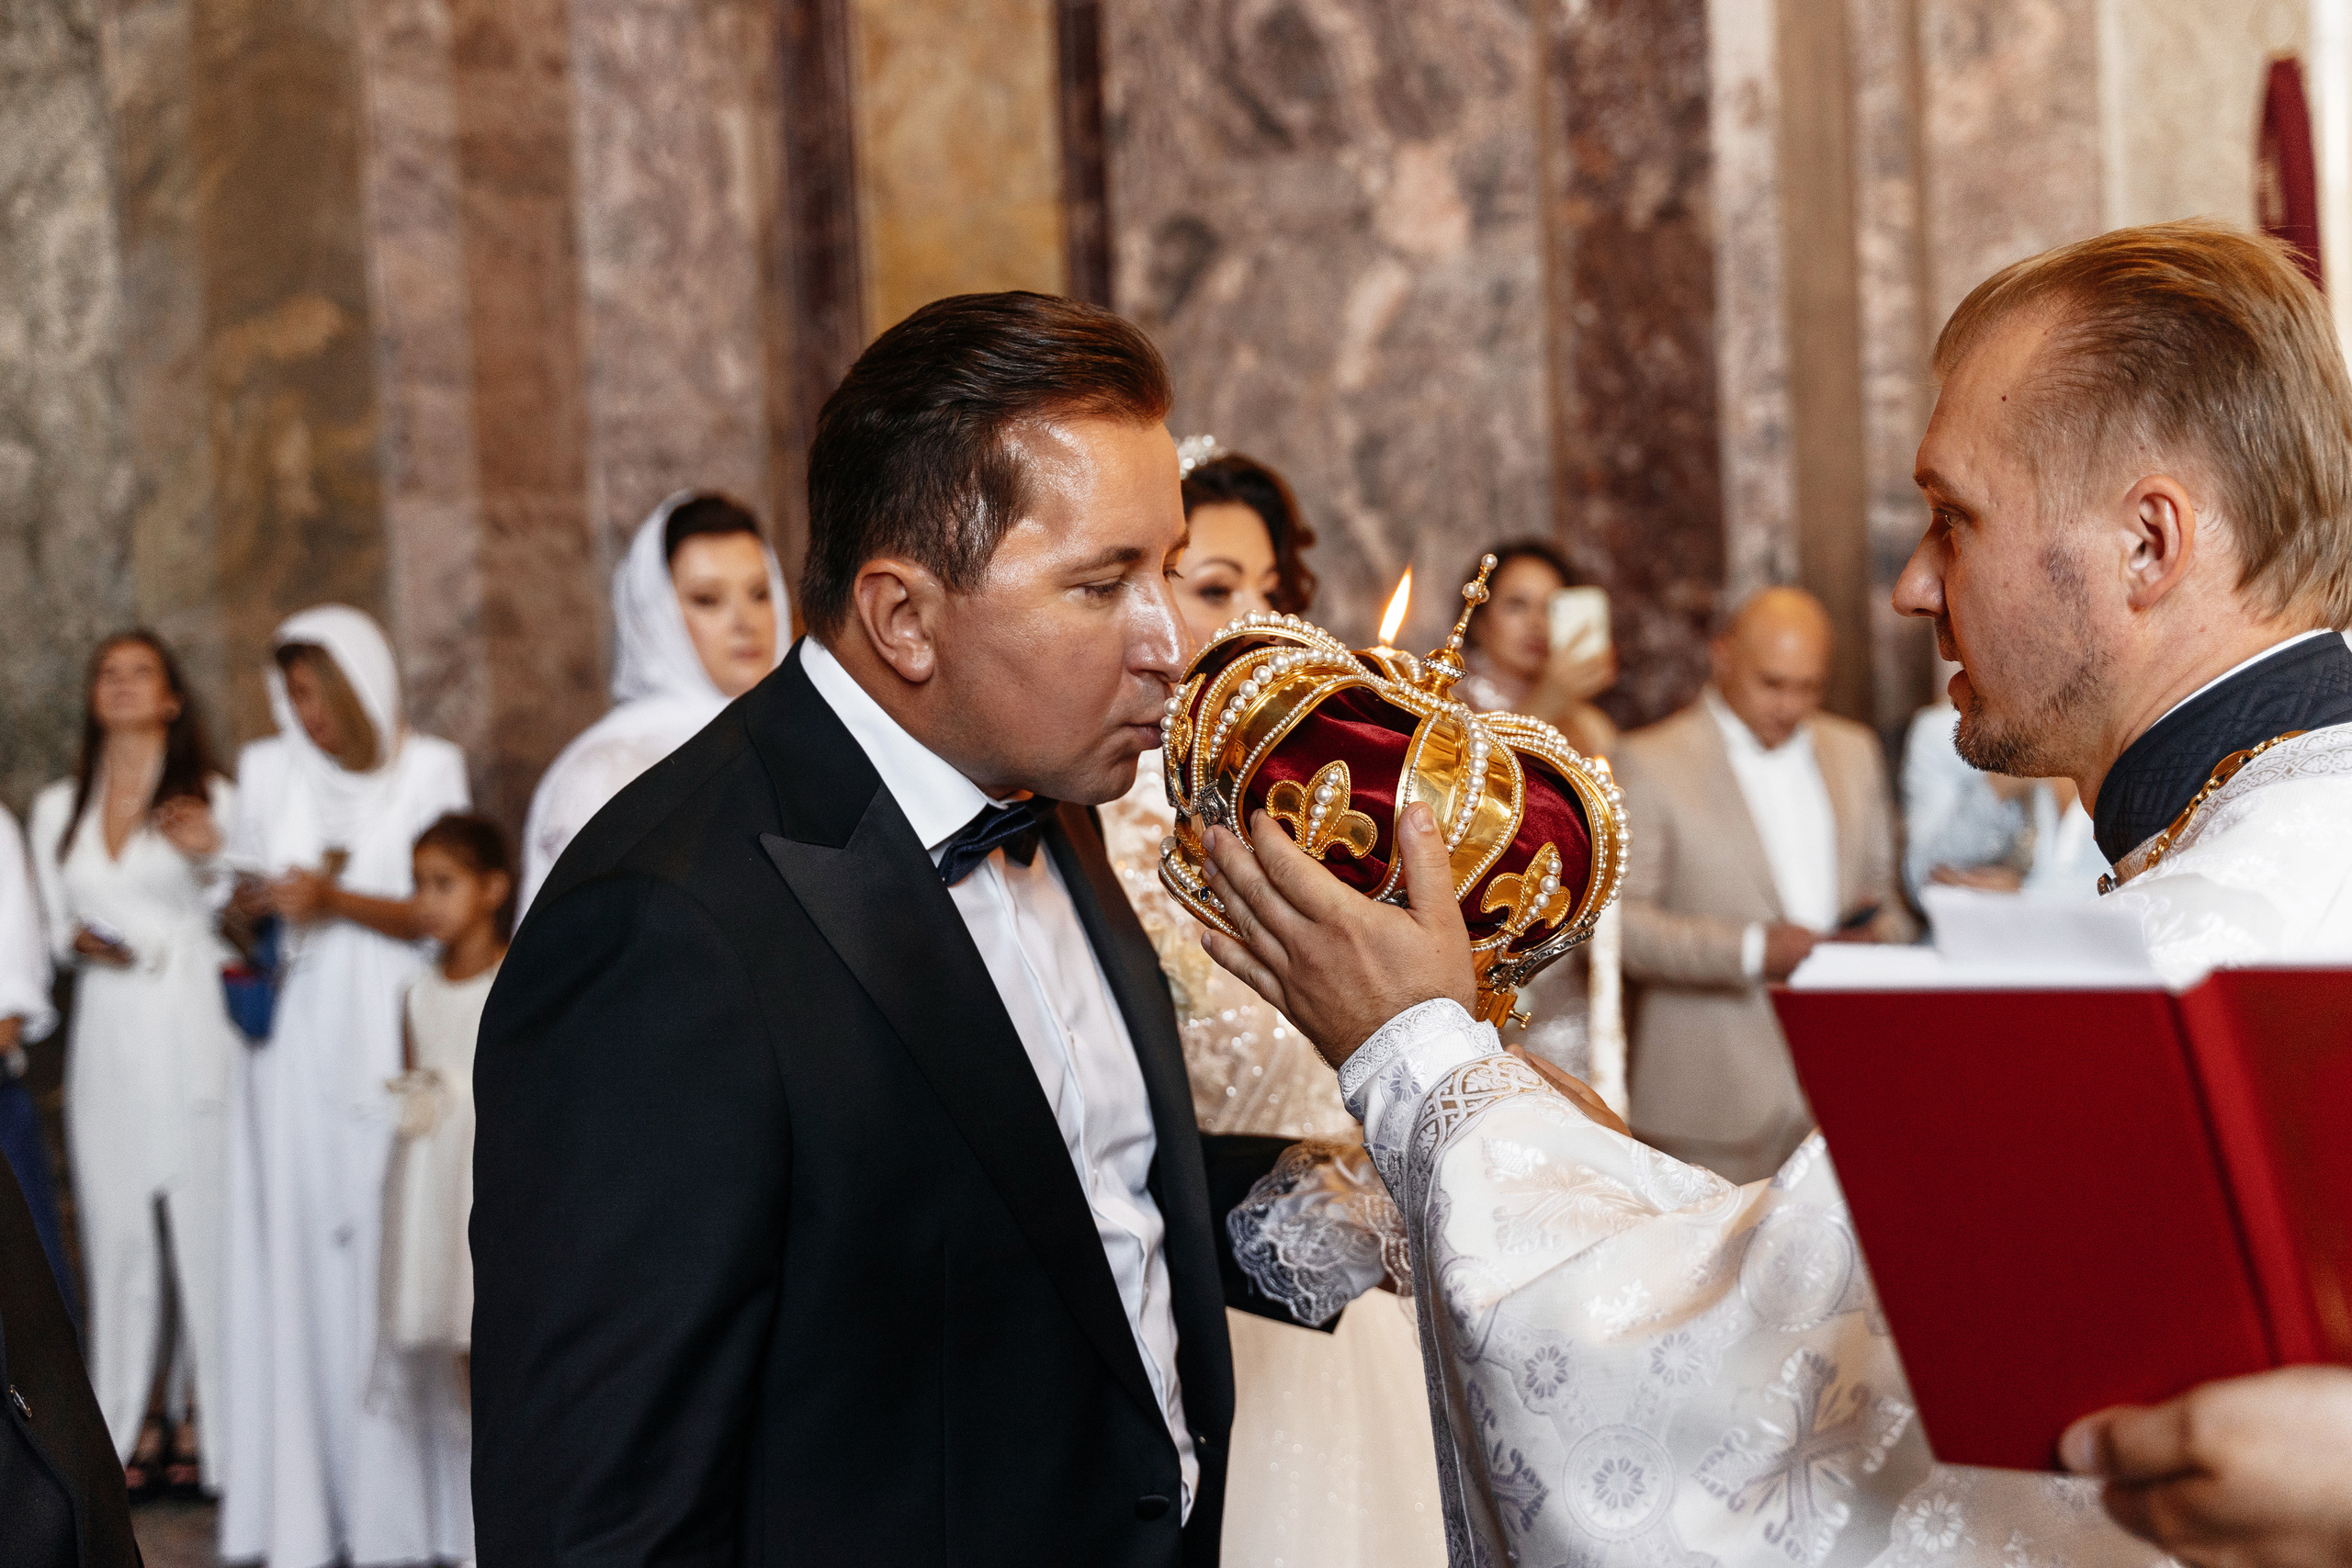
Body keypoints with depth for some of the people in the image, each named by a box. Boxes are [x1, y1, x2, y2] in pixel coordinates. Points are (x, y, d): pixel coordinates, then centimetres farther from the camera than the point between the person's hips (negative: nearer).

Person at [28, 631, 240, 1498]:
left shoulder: (211, 800, 5)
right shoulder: (57, 809, 16)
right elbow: (57, 923, 17)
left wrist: (207, 860, -14)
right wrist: (79, 941, -4)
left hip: (192, 1032, -3)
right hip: (107, 1038, 3)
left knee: (203, 1218, -5)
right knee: (116, 1224, 1)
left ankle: (204, 1423, 1)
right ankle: (130, 1421, 7)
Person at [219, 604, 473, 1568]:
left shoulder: (429, 768, 3)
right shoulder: (265, 771, 11)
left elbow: (437, 910, -3)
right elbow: (242, 898, 13)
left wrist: (336, 899, -17)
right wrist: (267, 896, -9)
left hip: (389, 1045, -2)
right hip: (294, 1046, 2)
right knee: (296, 1252, -1)